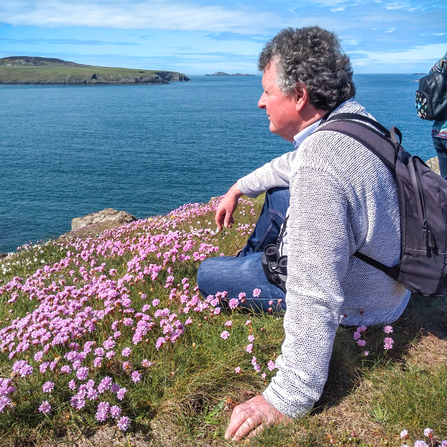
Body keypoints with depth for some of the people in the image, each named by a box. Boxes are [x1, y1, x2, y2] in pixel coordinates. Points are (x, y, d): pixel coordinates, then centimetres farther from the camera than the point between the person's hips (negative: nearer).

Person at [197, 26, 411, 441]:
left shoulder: (319, 167, -37)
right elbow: (291, 165, 13)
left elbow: (314, 298, -39)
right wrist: (238, 188, 19)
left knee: (208, 275, -2)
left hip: (355, 302, -8)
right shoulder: (353, 114, -6)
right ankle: (248, 261, 42)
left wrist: (288, 400, -32)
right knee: (277, 194, 24)